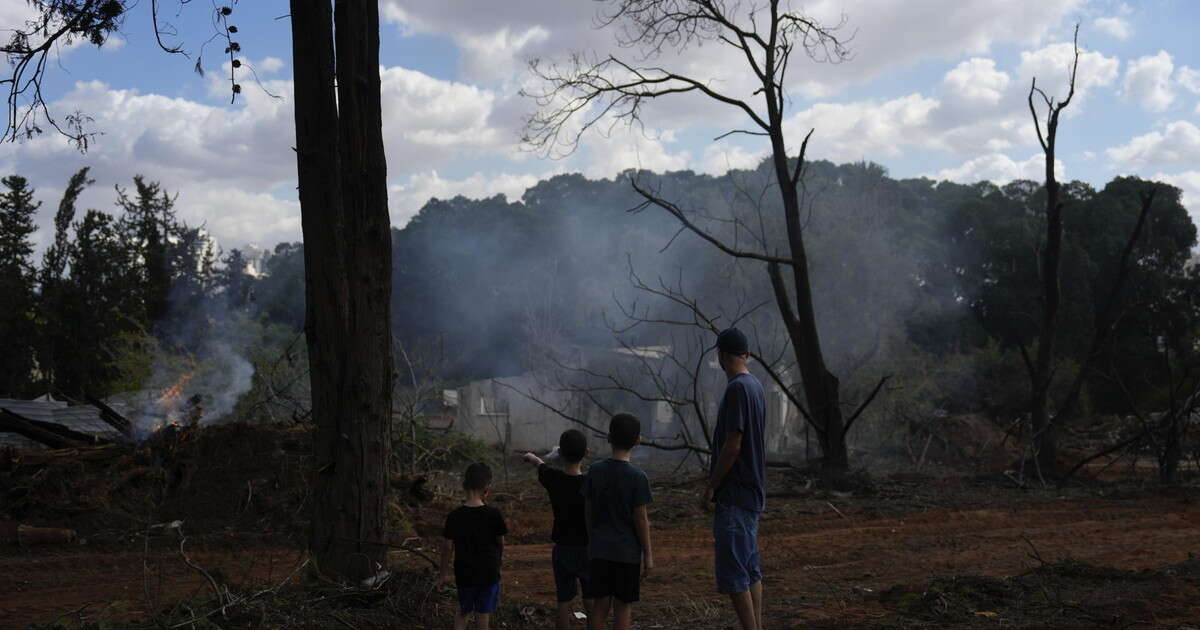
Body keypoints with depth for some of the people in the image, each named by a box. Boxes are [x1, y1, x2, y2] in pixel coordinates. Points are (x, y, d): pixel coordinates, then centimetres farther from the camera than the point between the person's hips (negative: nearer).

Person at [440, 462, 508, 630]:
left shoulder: (454, 516, -11)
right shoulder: (494, 514, -14)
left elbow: (447, 547, -5)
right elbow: (501, 543, -2)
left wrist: (444, 572, 8)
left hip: (464, 574, 1)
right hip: (489, 573, -1)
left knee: (463, 611, 20)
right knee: (483, 615, 12)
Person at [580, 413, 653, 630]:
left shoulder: (595, 471, -1)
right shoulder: (637, 477, -12)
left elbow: (588, 511, 6)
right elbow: (641, 519, -10)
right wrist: (648, 554, -2)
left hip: (600, 549, 4)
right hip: (627, 551, -4)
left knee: (600, 604, 9)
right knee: (623, 606, 6)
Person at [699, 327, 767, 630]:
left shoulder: (737, 389, -16)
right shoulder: (756, 387, 12)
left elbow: (732, 446, -20)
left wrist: (710, 487, -12)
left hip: (734, 495, -10)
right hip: (752, 493, 10)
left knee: (731, 570, -7)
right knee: (750, 567, 12)